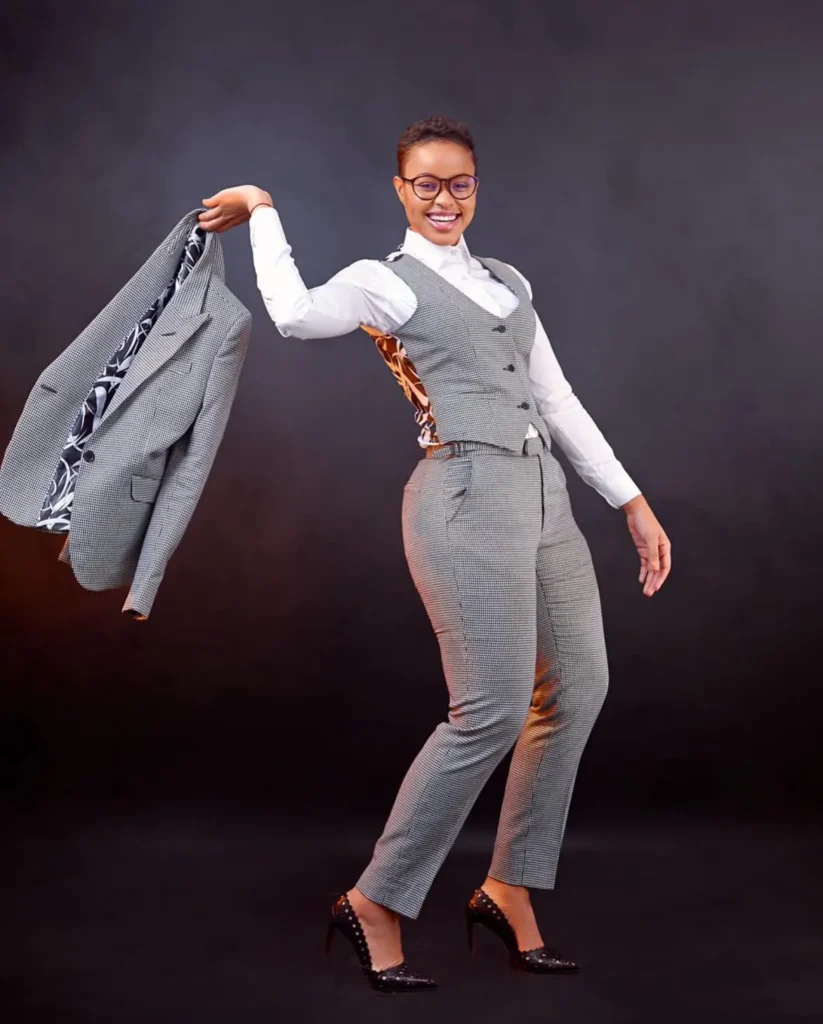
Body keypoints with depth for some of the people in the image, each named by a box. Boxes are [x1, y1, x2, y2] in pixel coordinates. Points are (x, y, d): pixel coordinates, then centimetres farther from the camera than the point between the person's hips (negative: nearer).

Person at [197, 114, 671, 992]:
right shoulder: (387, 280, 0)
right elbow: (295, 313, -22)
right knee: (493, 710, -11)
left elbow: (558, 401, 19)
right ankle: (375, 902, 3)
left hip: (545, 496, 8)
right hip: (468, 499, -8)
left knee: (577, 689, 7)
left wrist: (631, 501, 14)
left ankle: (508, 889, 20)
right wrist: (263, 212, -6)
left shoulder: (510, 283, 21)